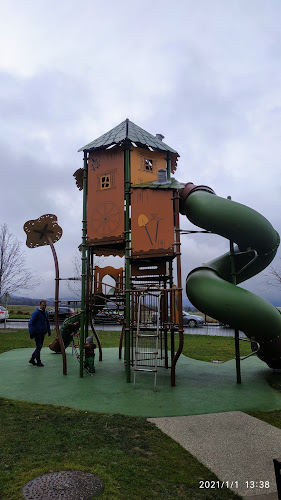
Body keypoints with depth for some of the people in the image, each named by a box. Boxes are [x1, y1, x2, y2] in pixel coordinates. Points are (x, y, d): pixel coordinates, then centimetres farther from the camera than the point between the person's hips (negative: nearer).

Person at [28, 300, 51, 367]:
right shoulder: (36, 313, -13)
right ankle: (38, 362, 6)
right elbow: (30, 323, -14)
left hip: (42, 333, 8)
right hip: (37, 333, -8)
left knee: (40, 346, 12)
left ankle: (32, 359, 25)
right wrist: (31, 333, -18)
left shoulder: (46, 312, 11)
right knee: (38, 346, -5)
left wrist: (49, 330, 18)